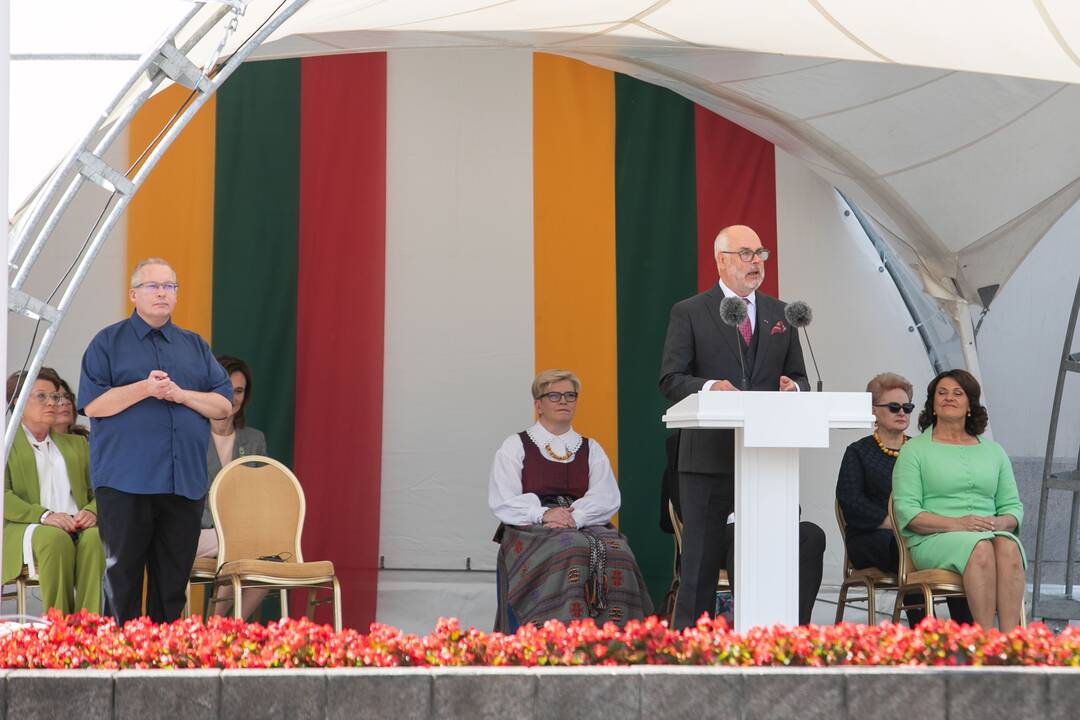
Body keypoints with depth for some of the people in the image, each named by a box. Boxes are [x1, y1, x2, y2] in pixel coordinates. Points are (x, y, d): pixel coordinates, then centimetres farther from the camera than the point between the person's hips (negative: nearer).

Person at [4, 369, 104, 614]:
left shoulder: (77, 444, 29)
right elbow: (4, 497, -2)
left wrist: (91, 511, -6)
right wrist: (44, 515, -18)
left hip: (77, 528, 3)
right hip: (27, 530, -3)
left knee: (95, 536, -33)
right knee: (56, 539, -38)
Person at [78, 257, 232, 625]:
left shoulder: (195, 346, 18)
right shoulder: (108, 342, 6)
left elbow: (224, 404, 11)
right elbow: (92, 404, -4)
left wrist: (180, 394, -6)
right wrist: (145, 389, -14)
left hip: (185, 484, 4)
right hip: (125, 483, -4)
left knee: (172, 586, 6)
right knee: (122, 581, -4)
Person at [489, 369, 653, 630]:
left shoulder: (591, 449, 21)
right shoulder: (515, 447, 13)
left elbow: (608, 499, 4)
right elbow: (501, 501, 0)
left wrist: (575, 517, -15)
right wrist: (543, 514, -17)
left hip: (586, 526, 3)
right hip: (531, 530, -2)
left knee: (615, 554, -30)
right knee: (565, 554, -36)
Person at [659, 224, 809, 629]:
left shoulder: (781, 315, 15)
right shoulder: (690, 313, 3)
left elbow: (800, 378, 17)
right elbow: (670, 380, -3)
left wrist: (793, 388, -8)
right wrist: (708, 387, -22)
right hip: (709, 456, -4)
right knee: (701, 555, 0)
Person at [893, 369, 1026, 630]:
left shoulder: (993, 451, 23)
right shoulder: (914, 449, 10)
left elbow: (1013, 507, 19)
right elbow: (906, 510, -1)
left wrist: (999, 523, -6)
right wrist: (956, 524, -15)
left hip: (991, 533, 3)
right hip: (933, 541, -3)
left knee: (1008, 547, -33)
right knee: (980, 548, -36)